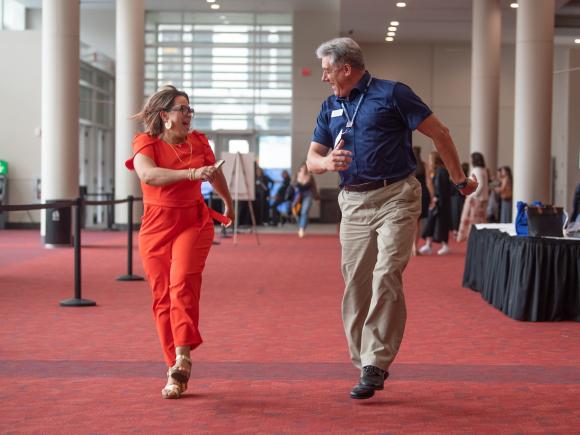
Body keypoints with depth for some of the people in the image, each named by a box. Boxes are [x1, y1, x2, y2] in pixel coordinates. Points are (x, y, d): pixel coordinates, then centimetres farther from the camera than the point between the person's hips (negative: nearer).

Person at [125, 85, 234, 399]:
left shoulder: (198, 142, 7)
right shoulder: (146, 144, -4)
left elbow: (215, 175, 27)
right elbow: (148, 175, -26)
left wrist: (228, 203, 41)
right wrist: (192, 173, -37)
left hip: (193, 222, 1)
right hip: (156, 226, 0)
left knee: (182, 282, -23)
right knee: (162, 298, 0)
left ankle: (182, 357, -27)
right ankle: (176, 370, 9)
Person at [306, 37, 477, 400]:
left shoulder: (391, 94, -3)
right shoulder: (330, 107, 16)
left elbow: (439, 133, 0)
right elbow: (312, 158, 13)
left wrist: (460, 179, 5)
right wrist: (327, 162, -12)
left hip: (396, 197, -6)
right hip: (354, 203, 6)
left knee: (386, 278, -15)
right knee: (356, 284, 4)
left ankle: (376, 365, -13)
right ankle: (364, 362, 14)